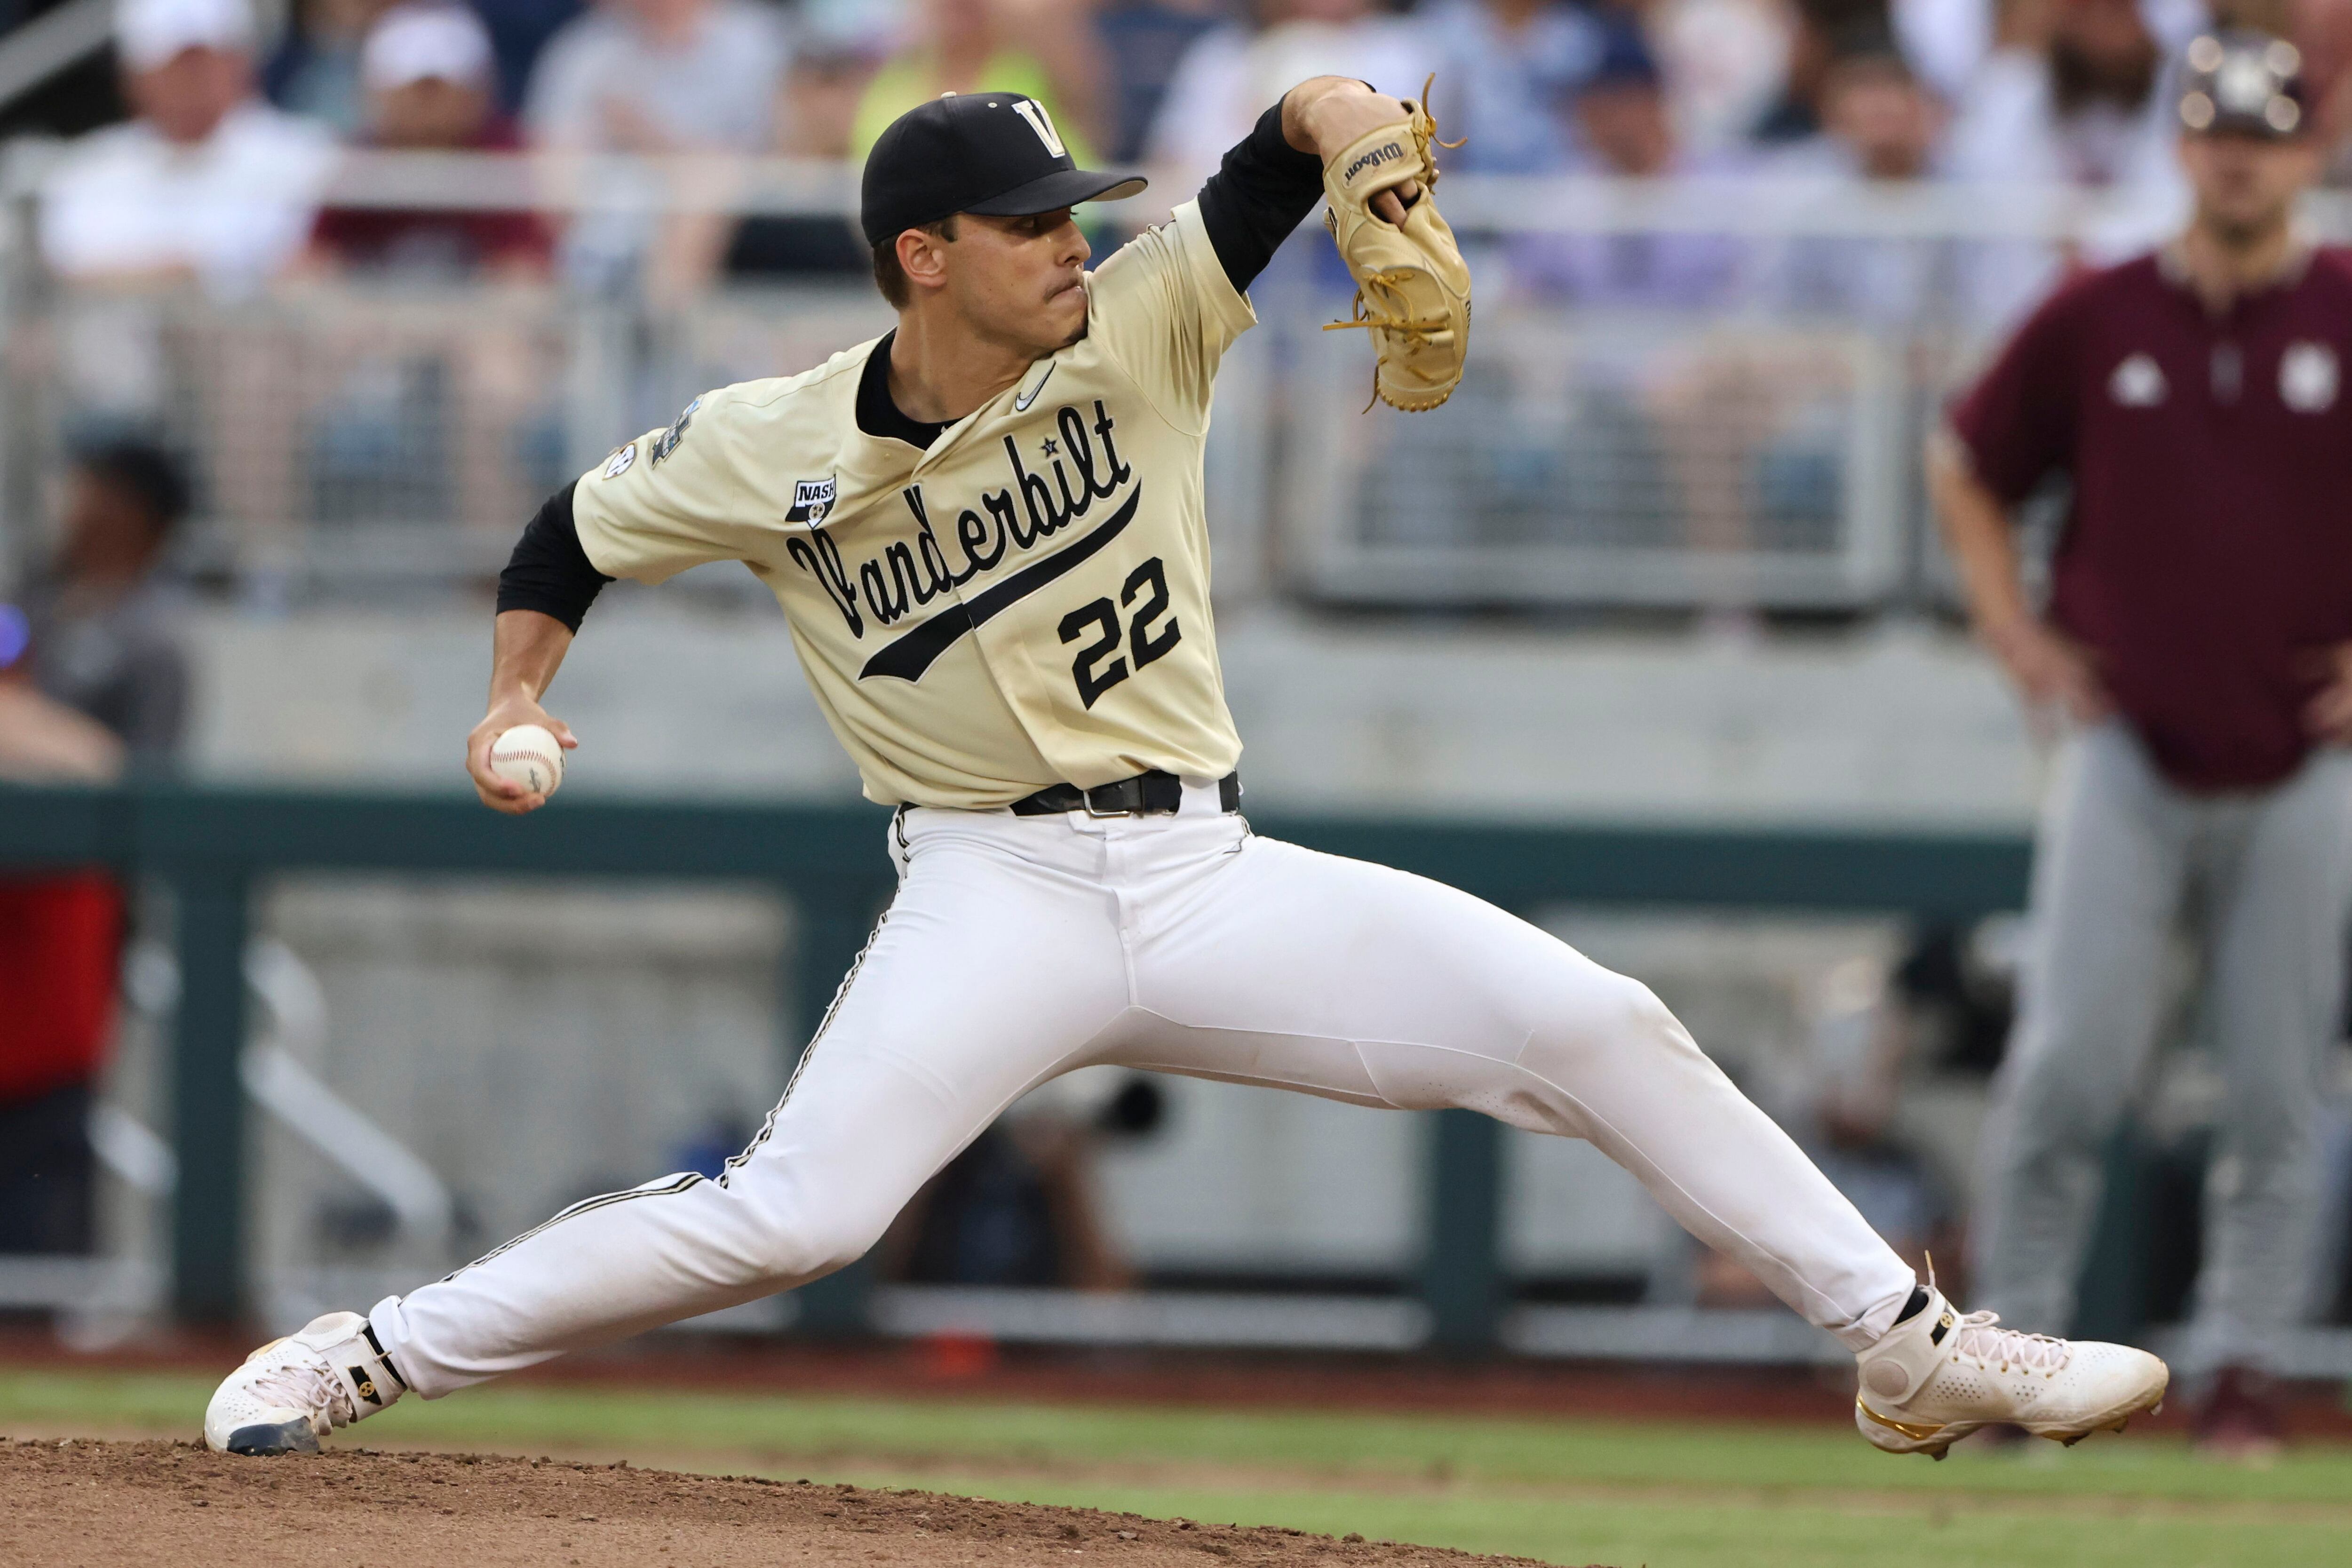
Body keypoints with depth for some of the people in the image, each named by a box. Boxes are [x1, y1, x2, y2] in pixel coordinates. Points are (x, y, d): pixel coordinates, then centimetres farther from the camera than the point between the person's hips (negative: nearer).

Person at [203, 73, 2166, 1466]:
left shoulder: (1138, 337, -1)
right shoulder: (776, 450, -4)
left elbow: (1290, 140, -6)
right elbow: (579, 530, 11)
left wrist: (1351, 126, -29)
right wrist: (519, 700, -4)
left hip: (1208, 879, 3)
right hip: (995, 899, -3)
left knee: (1599, 1025, -7)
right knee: (795, 1214, -24)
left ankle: (1911, 1348, 3)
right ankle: (360, 1361, -11)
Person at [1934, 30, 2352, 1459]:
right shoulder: (2097, 321, 2)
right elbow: (1968, 469, 16)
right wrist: (2016, 633, 6)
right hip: (2130, 747, 0)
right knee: (2072, 1063, -6)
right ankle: (2014, 1335, 4)